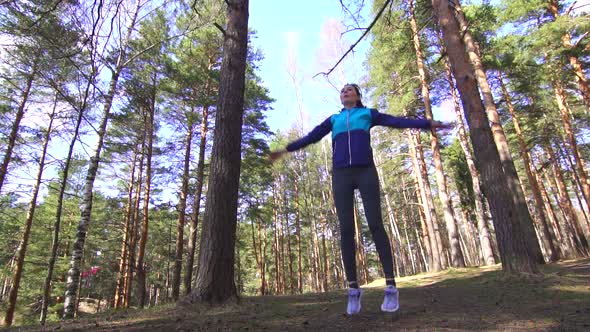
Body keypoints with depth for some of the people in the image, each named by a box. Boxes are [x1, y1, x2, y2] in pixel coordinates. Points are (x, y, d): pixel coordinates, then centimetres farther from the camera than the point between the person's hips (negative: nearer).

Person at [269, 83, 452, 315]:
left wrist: (429, 124, 9)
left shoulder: (368, 114, 21)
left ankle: (391, 286, -6)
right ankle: (353, 288, -2)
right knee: (346, 230, -8)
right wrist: (286, 150, 25)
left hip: (366, 172, -1)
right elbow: (311, 137, 27)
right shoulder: (333, 119, 26)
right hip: (341, 175, 2)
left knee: (375, 225, -11)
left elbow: (398, 121, 16)